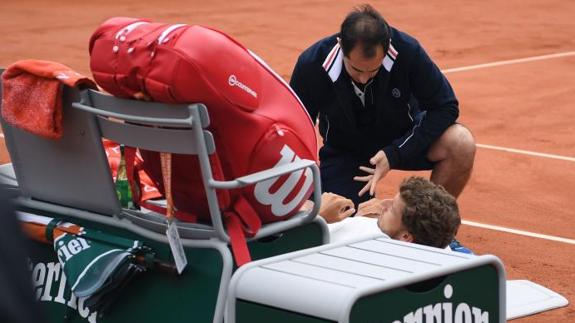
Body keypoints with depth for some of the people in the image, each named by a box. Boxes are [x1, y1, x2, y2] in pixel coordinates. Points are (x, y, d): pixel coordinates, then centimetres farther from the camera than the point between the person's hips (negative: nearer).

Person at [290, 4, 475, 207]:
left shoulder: (407, 51, -28)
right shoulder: (312, 64, -26)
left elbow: (446, 107, -19)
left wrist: (394, 154, -29)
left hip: (402, 139, 0)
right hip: (344, 151, 0)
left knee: (461, 144, -28)